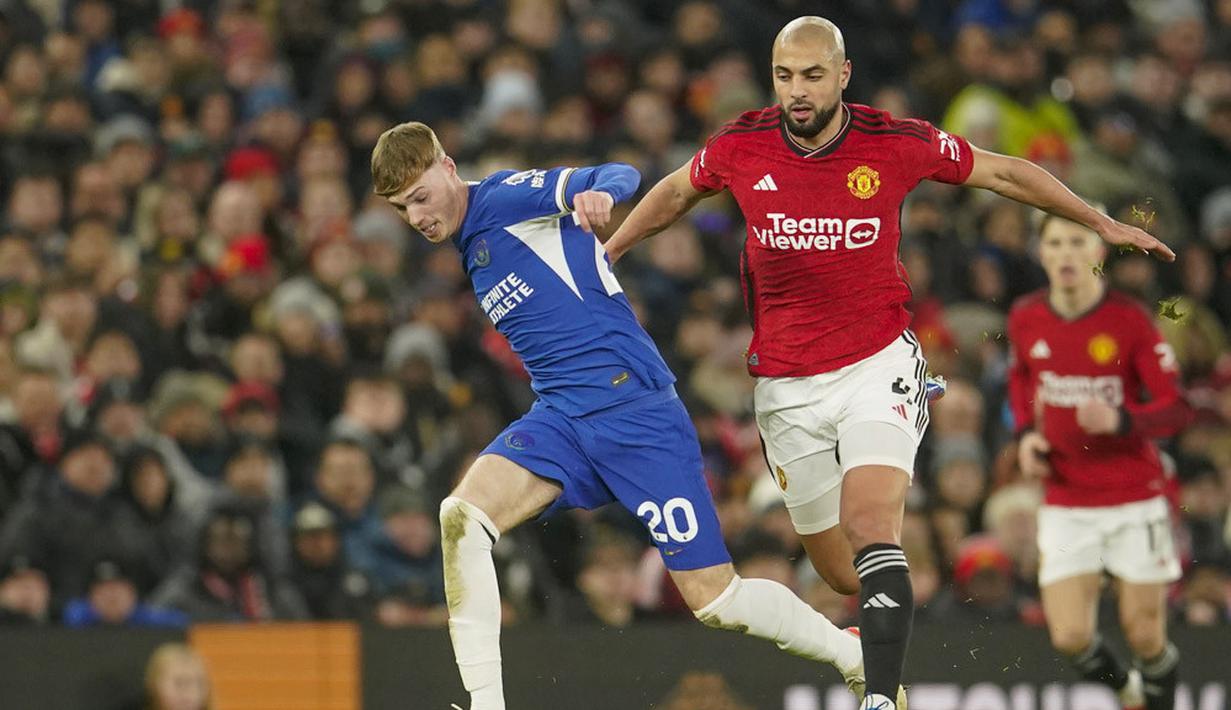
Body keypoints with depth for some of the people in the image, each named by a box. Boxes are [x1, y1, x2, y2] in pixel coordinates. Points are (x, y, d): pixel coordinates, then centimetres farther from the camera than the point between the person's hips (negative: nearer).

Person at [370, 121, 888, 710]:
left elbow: (619, 176, -14)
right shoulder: (470, 248, 19)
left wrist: (599, 192, -38)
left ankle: (860, 661, 16)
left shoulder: (504, 197, -4)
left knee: (714, 599, -7)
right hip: (560, 418, 7)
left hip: (633, 407, -7)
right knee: (460, 516, -20)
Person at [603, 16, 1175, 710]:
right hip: (787, 385, 3)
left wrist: (1103, 223, 13)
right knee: (841, 571, 6)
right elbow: (675, 192, 19)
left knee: (871, 526, -25)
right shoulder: (740, 147, -4)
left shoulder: (898, 143, -9)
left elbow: (1004, 172, 7)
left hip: (879, 364, -3)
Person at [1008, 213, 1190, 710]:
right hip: (1064, 505, 3)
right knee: (1070, 637, -6)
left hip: (1134, 500, -3)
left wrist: (1119, 420, -28)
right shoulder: (1026, 318, 0)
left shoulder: (1129, 320, -11)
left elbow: (1176, 409, -10)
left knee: (1144, 637, -1)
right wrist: (1027, 434, 6)